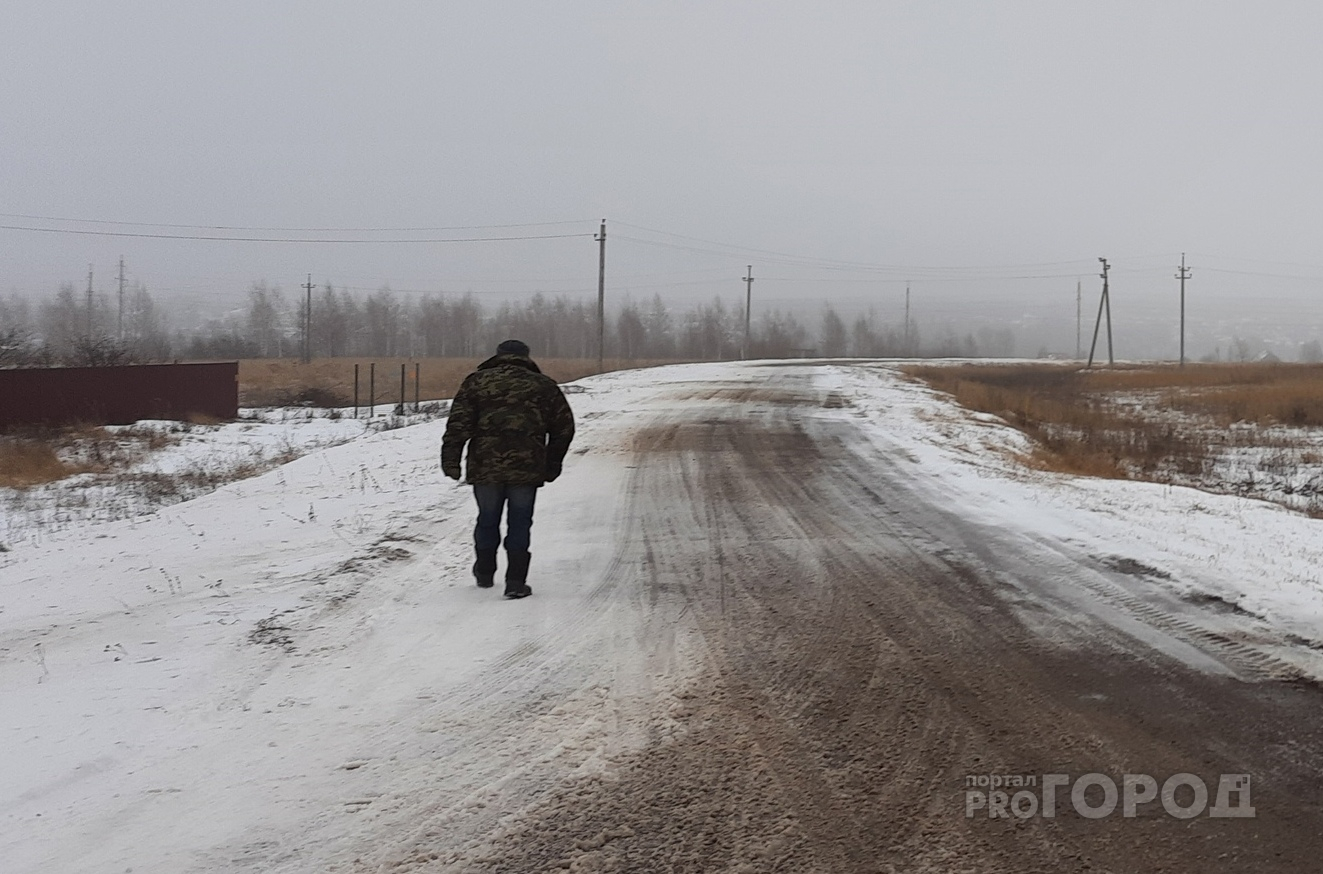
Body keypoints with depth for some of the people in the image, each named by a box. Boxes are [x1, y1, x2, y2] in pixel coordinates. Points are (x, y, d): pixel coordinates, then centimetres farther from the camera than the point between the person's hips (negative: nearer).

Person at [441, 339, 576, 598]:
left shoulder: (476, 381, 7)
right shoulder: (543, 386, 10)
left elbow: (458, 423, -3)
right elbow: (564, 426, 11)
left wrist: (450, 460, -4)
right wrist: (552, 465, 18)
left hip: (485, 467, 1)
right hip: (527, 469, -1)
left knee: (487, 520, 18)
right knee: (520, 524, 6)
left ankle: (485, 574, 31)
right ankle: (515, 582, 0)